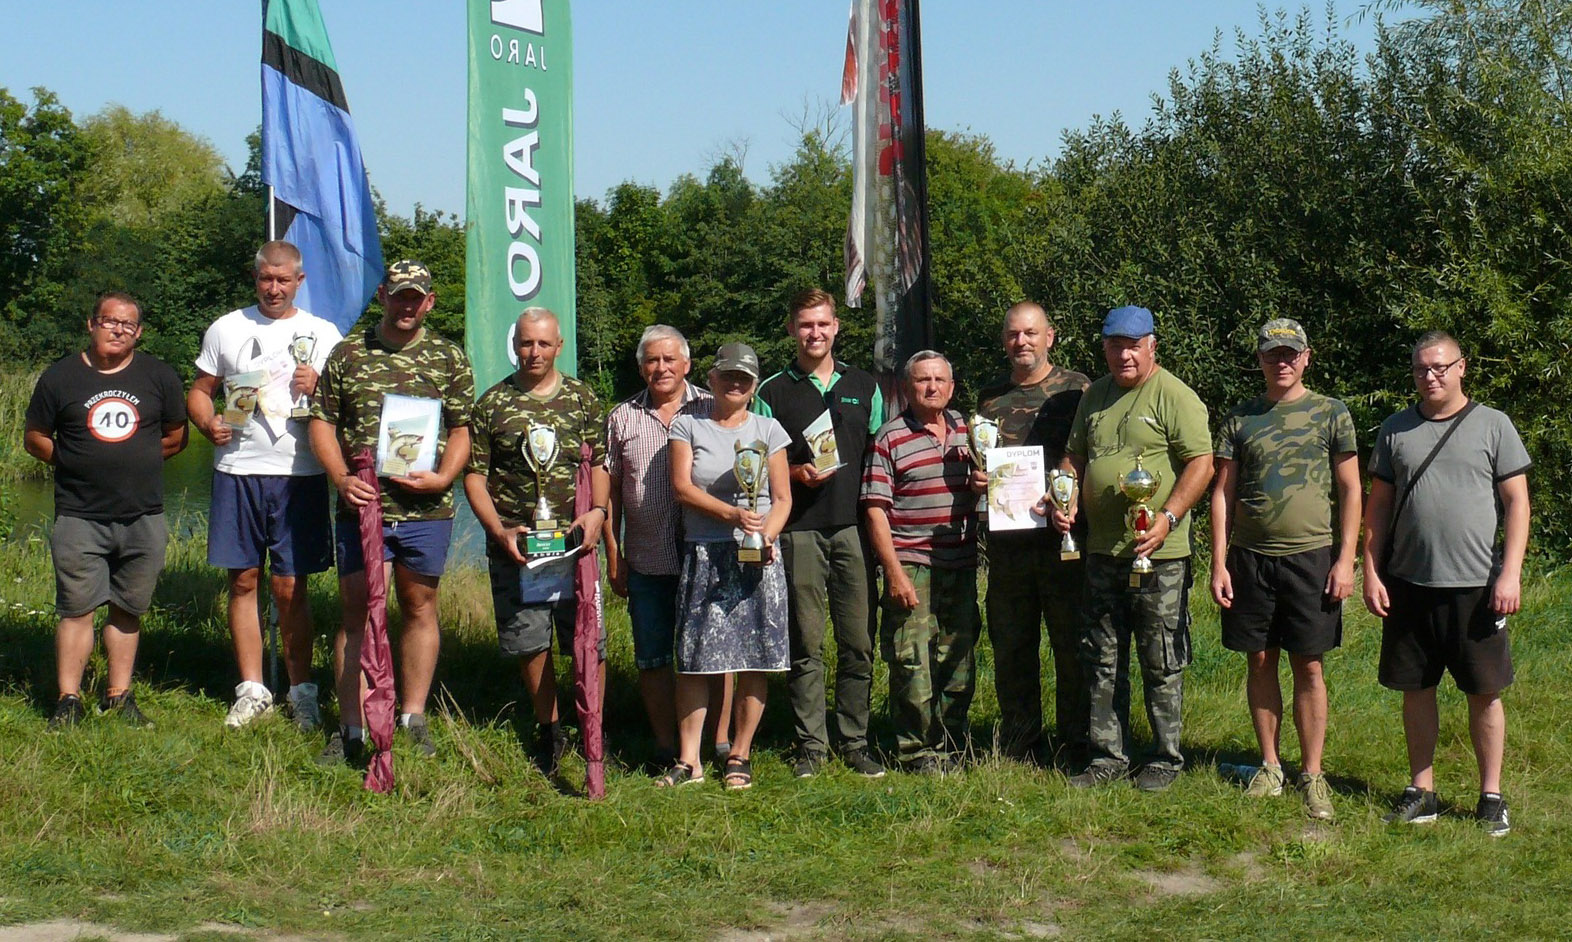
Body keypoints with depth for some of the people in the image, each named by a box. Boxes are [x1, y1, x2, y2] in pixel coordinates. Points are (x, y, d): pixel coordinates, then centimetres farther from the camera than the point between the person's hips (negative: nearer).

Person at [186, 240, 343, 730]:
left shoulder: (322, 334, 9)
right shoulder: (226, 329, 11)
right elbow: (199, 390, 15)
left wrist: (317, 385, -11)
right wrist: (209, 423, -6)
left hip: (299, 474, -1)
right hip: (238, 471, 1)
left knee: (290, 585, 0)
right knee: (244, 580, 4)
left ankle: (302, 691, 9)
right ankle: (252, 689, 13)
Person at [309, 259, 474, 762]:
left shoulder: (449, 358, 6)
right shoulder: (347, 354, 6)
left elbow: (463, 429, 6)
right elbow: (322, 423, 7)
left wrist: (442, 477, -11)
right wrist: (341, 478, -8)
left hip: (426, 509, 0)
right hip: (360, 507, 0)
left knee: (420, 608, 8)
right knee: (356, 612, 2)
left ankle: (413, 719, 19)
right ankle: (351, 727, 7)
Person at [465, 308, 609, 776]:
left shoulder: (582, 399, 8)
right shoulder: (493, 404, 5)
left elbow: (599, 464, 9)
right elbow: (474, 475, 4)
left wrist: (597, 511, -10)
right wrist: (499, 530, -7)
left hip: (575, 541, 0)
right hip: (515, 545, 0)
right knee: (529, 642, 6)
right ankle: (549, 729, 23)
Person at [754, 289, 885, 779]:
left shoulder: (864, 387, 14)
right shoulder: (772, 393, 8)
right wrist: (796, 473, -11)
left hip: (854, 527, 2)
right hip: (799, 531, -1)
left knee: (858, 642, 1)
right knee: (805, 644, 1)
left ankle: (855, 742, 10)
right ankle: (810, 744, 8)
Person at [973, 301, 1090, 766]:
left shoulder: (1076, 389, 3)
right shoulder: (990, 398, 15)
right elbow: (976, 463, 23)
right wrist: (975, 478, 1)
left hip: (1064, 540, -4)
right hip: (1007, 541, 4)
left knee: (1073, 647, 0)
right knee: (1011, 649, 9)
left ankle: (1077, 748, 8)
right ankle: (1016, 747, 19)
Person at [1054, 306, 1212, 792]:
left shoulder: (1174, 396, -7)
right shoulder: (1094, 396, 14)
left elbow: (1201, 464, -13)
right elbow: (1075, 457, 22)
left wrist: (1167, 519, -22)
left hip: (1158, 554, -6)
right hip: (1102, 551, 7)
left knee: (1161, 664, 2)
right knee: (1103, 662, 11)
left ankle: (1166, 760, 12)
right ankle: (1107, 757, 20)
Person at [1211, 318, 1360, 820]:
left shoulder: (1330, 414, 4)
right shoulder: (1240, 418, 8)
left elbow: (1351, 491, 3)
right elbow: (1223, 493, 8)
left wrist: (1345, 559, -5)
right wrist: (1219, 563, 1)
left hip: (1310, 557, -2)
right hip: (1250, 557, 2)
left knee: (1309, 666, 1)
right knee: (1260, 661, 7)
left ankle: (1312, 774, 8)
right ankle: (1269, 766, 17)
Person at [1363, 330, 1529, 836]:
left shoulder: (1492, 425, 1)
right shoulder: (1396, 430, 9)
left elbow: (1517, 501, 0)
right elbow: (1378, 506, 11)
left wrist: (1510, 573, -8)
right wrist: (1371, 573, 3)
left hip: (1476, 585, -2)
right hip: (1409, 583, 3)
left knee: (1484, 692, 2)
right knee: (1417, 689, 8)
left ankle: (1491, 795, 12)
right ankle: (1421, 791, 18)